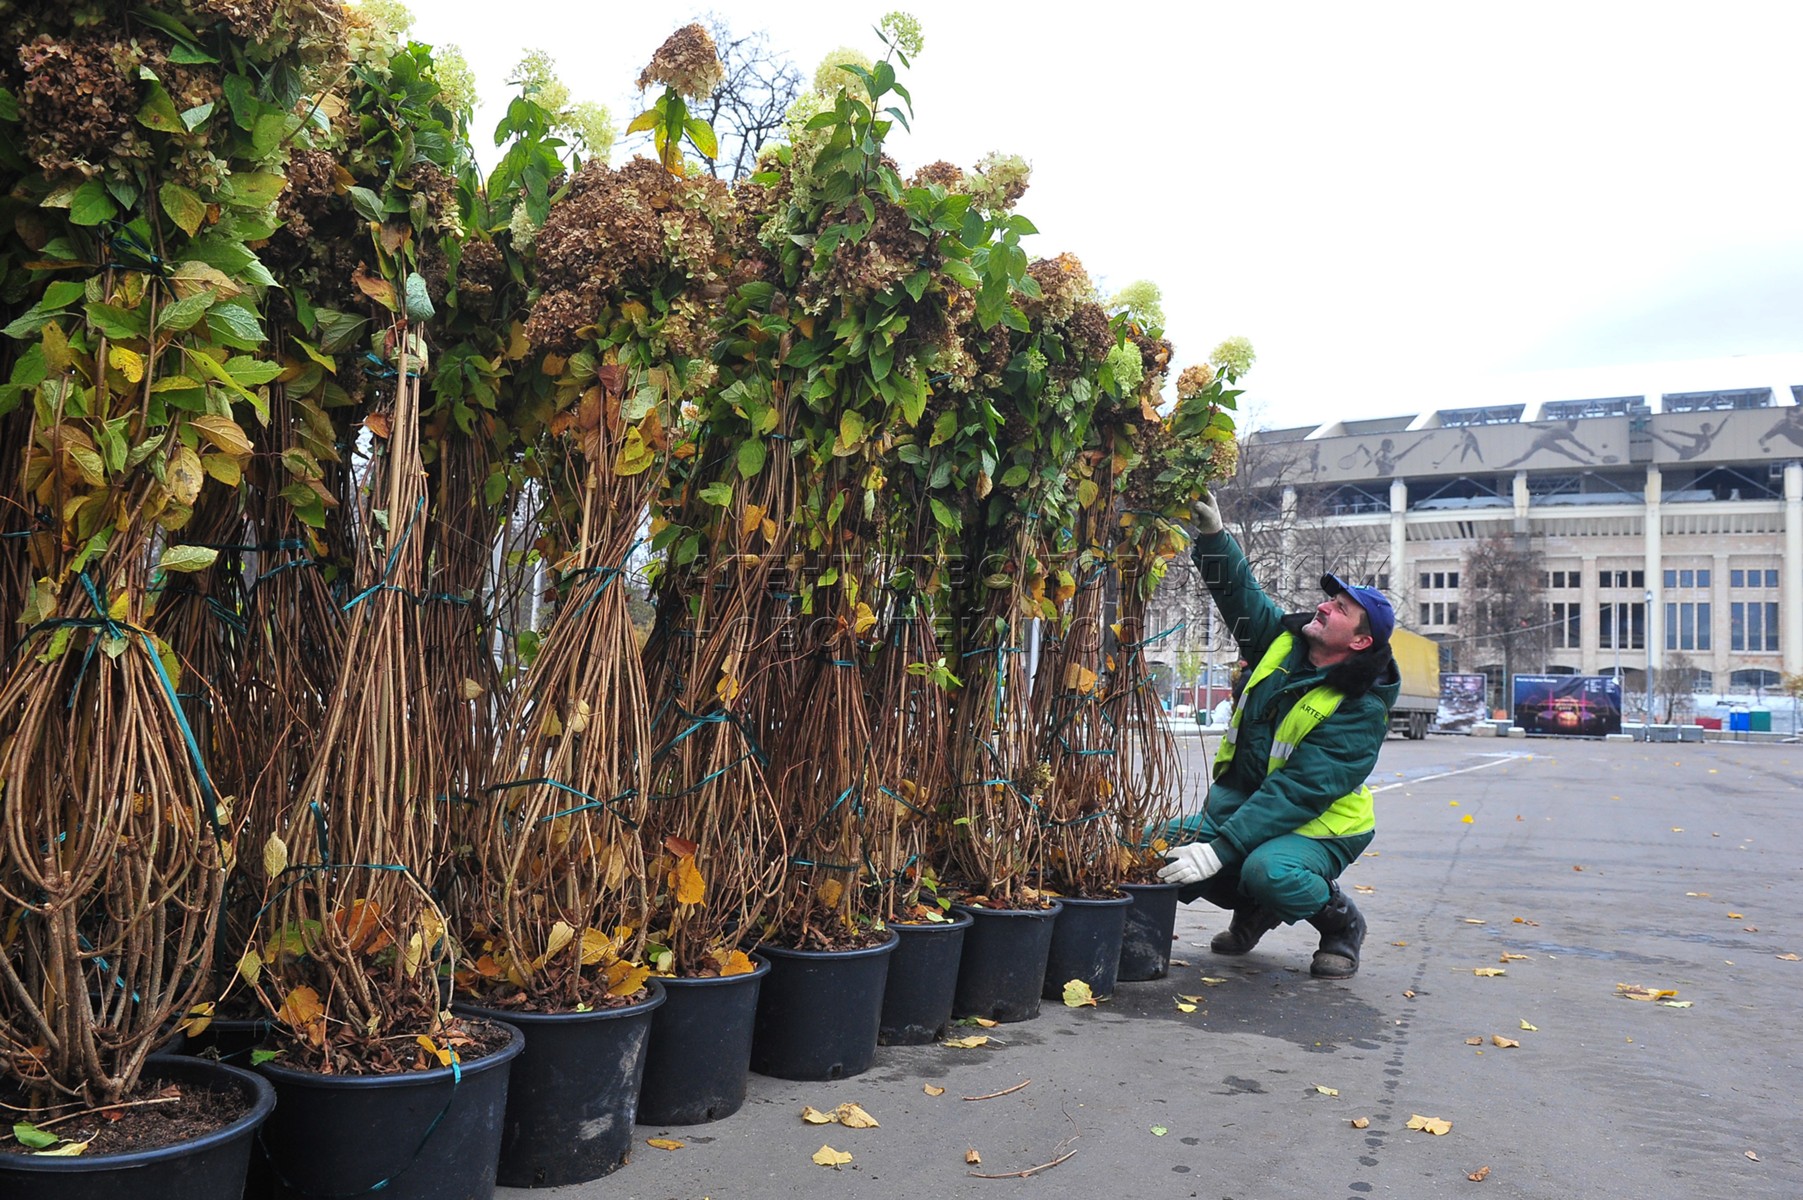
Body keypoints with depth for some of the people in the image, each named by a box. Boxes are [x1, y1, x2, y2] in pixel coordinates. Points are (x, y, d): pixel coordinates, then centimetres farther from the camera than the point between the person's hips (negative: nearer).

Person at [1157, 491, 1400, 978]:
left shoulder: (1361, 712, -21)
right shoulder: (1284, 640, -1)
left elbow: (1296, 793, -28)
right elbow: (1239, 589, 5)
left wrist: (1219, 850, -34)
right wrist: (1212, 534, -15)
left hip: (1316, 828, -6)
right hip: (1237, 804, 7)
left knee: (1268, 870, -39)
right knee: (1156, 848, -14)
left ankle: (1341, 922, -3)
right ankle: (1254, 911, 14)